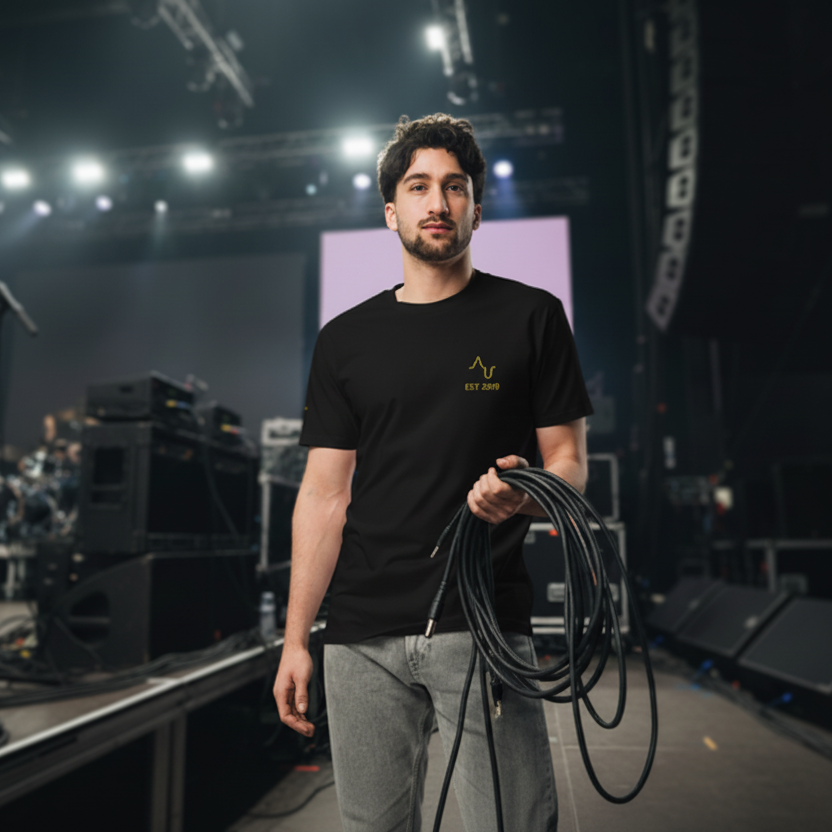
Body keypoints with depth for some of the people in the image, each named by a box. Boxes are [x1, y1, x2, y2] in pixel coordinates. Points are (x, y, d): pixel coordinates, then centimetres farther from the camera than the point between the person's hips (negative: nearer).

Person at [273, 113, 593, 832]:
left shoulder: (531, 316, 4)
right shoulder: (345, 339, 10)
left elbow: (570, 463, 4)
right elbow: (324, 495, 8)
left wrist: (524, 495, -20)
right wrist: (296, 639, 5)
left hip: (487, 627, -2)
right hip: (362, 636, 3)